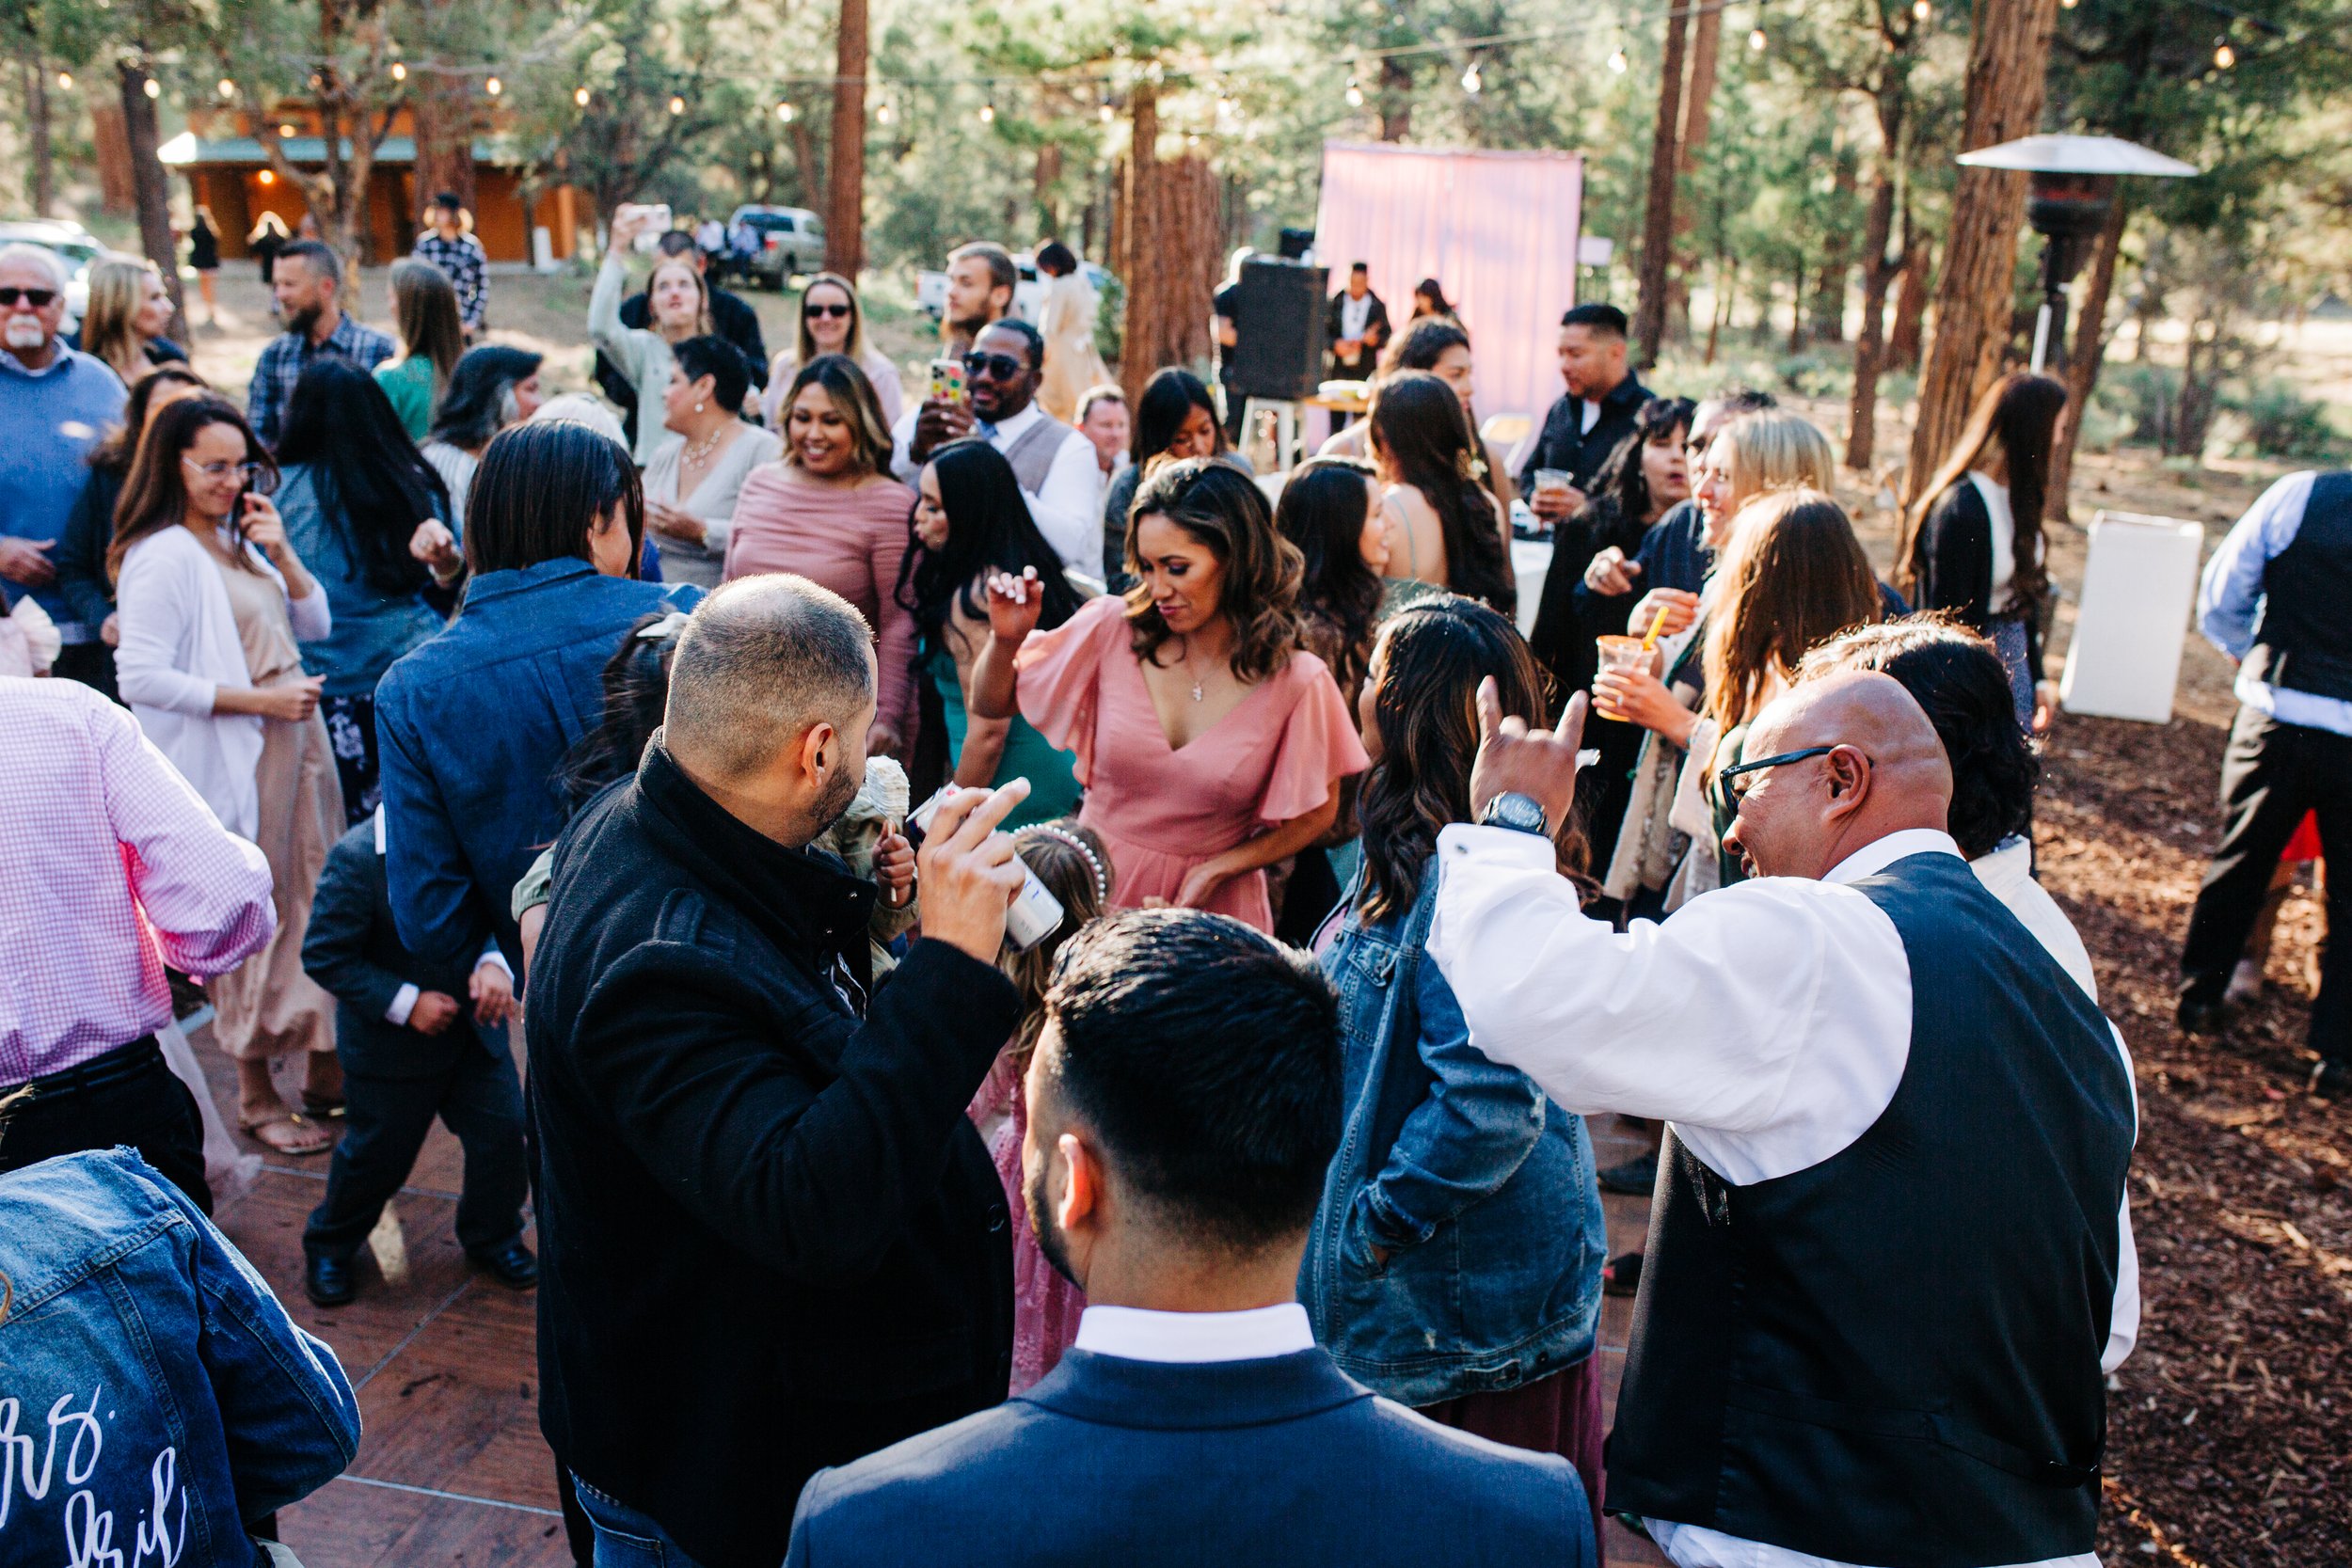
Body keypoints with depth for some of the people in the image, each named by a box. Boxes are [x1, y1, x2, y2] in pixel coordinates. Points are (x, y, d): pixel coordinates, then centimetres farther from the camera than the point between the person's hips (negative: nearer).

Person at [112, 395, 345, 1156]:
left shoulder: (239, 539, 13)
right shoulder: (161, 558, -13)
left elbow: (316, 625, 14)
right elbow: (142, 677, -20)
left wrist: (281, 553, -2)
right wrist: (259, 700, -19)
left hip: (298, 746, 8)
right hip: (233, 762, -8)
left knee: (317, 907, 14)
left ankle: (324, 1070, 28)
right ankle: (255, 1094, 16)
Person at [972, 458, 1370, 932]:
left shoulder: (1296, 682, -14)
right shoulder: (1112, 630, -9)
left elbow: (1315, 815, 0)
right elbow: (990, 706, 2)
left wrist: (1216, 869, -12)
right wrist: (1006, 640, -18)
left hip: (1212, 910, -1)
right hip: (1096, 891, 2)